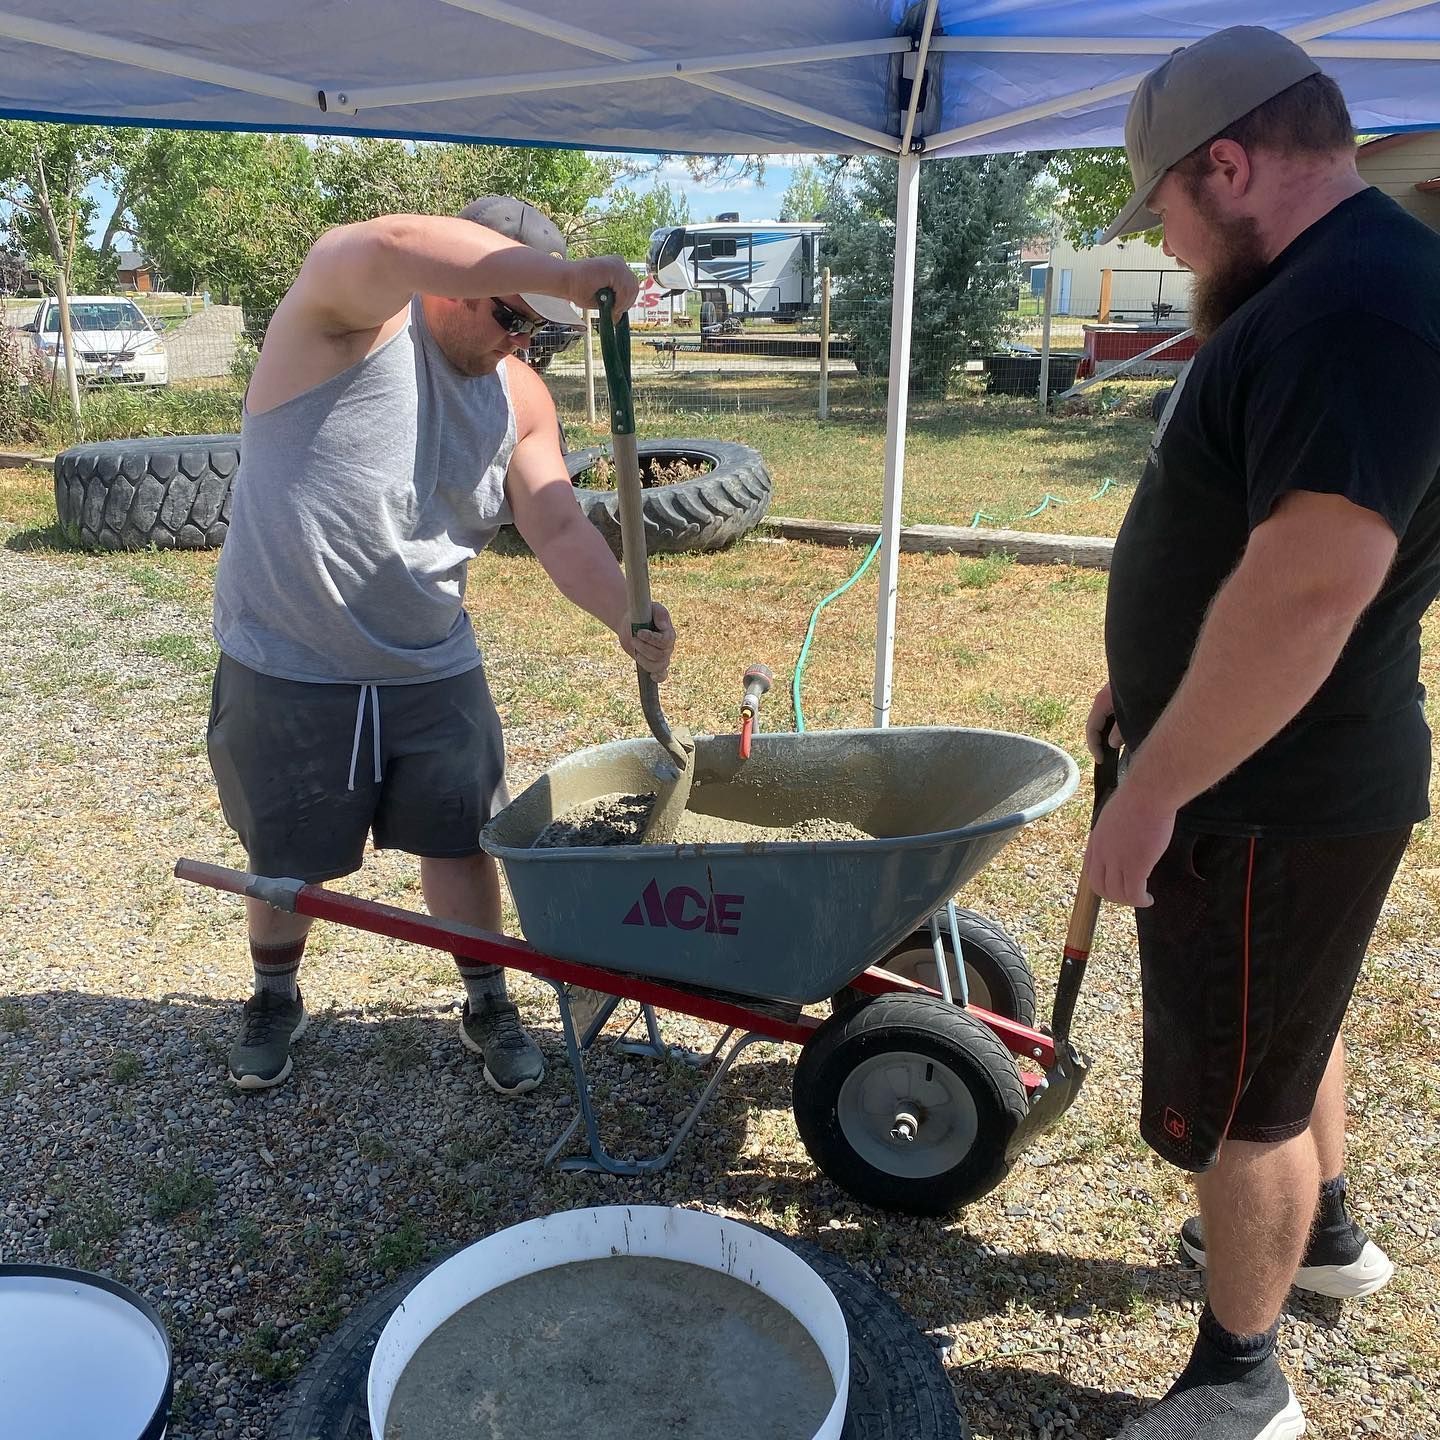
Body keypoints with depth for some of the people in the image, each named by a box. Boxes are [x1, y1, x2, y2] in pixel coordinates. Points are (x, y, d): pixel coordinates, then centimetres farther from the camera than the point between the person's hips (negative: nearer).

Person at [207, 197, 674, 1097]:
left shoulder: (519, 396, 1)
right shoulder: (350, 313, -14)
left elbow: (559, 527, -5)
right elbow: (394, 246, -37)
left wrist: (627, 617, -23)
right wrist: (571, 275, -39)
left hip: (435, 669, 4)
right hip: (288, 668, -3)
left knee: (460, 844, 11)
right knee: (287, 861, 14)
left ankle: (488, 1006, 34)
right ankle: (276, 1000, 42)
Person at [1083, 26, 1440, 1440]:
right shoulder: (1313, 293, 10)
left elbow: (1310, 587, -32)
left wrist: (1155, 788, -25)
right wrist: (1145, 686, 20)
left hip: (1271, 800, -10)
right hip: (1286, 775, 10)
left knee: (1233, 1100, 5)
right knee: (1288, 1022, 28)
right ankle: (1322, 1227, 52)